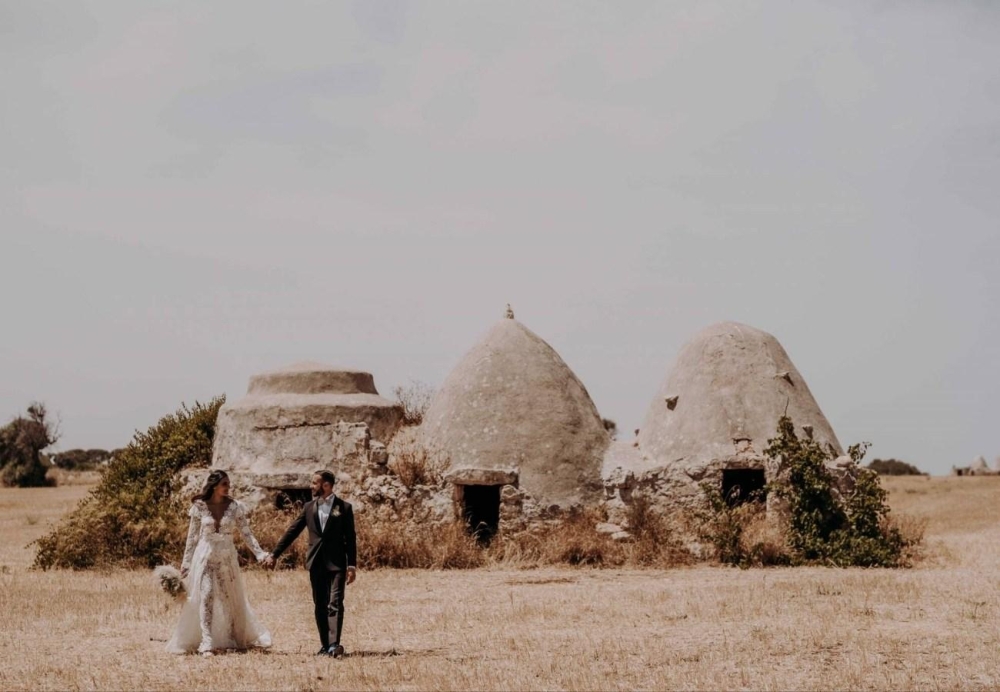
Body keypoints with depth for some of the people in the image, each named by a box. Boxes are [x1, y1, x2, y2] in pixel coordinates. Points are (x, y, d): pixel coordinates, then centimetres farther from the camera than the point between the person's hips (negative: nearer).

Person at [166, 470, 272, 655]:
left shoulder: (234, 507, -1)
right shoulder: (200, 507, -2)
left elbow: (246, 533, -2)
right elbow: (192, 536, 4)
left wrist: (259, 553, -14)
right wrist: (186, 562, 4)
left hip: (227, 557, 2)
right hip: (205, 556, -2)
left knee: (231, 599, 8)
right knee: (206, 597, -11)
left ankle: (234, 640, 21)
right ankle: (206, 644, -13)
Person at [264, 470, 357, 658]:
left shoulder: (344, 508, -1)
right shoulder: (309, 507, 9)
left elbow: (350, 538, -1)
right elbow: (292, 531, 11)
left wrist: (352, 565, -6)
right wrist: (274, 554, 9)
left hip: (336, 563, -4)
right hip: (316, 563, 4)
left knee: (335, 604, -12)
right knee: (320, 605, 5)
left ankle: (334, 645, -21)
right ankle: (325, 645, 9)